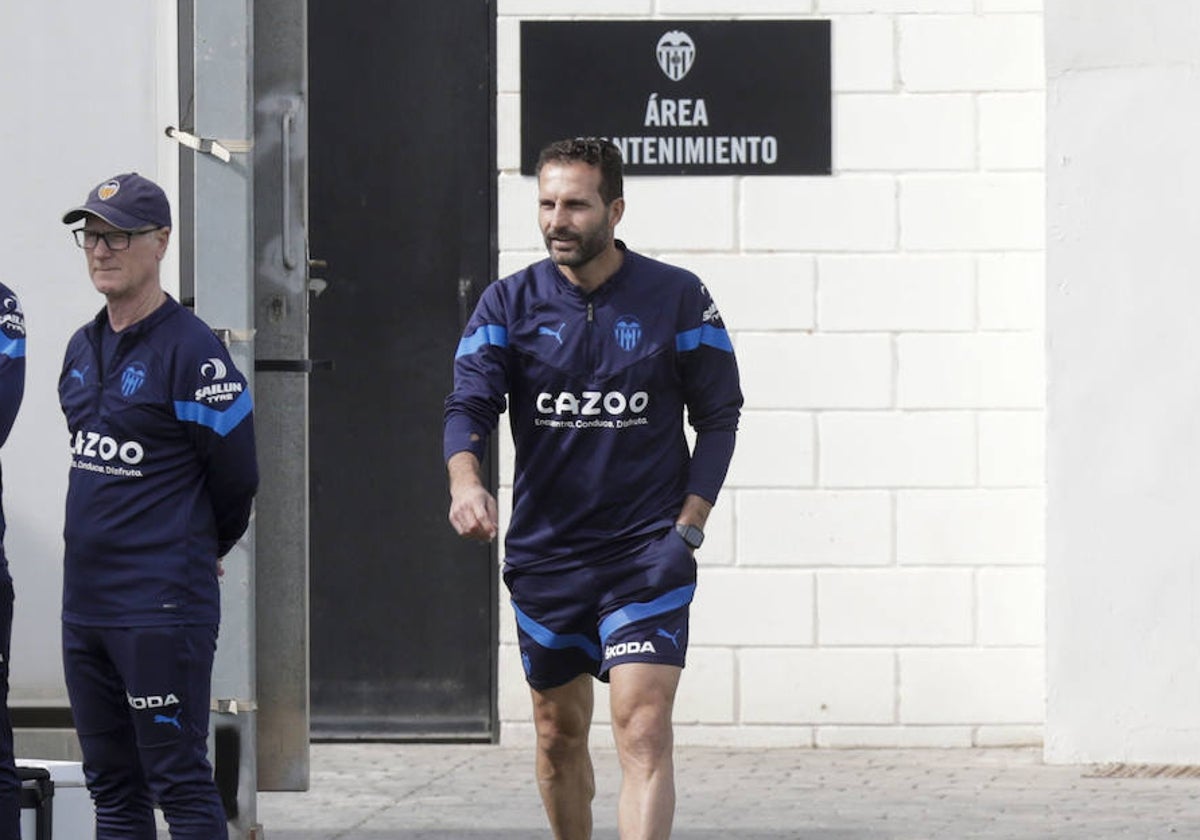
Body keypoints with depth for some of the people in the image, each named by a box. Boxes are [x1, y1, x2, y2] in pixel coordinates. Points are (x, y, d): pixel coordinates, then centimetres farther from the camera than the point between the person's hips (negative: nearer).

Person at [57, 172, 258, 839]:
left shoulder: (191, 350, -11)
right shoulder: (84, 349, 13)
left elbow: (236, 478, -6)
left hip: (163, 609, -8)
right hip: (86, 602, 8)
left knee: (180, 783, -7)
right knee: (112, 785, 11)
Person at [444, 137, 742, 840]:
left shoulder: (678, 299, -1)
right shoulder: (510, 304, 2)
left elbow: (719, 413, 5)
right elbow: (469, 403, -8)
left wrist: (689, 525, -5)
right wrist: (466, 480, -29)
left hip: (648, 552, -3)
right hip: (544, 552, 3)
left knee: (643, 729, -16)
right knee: (560, 733, 13)